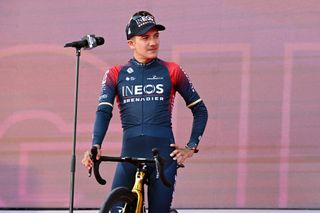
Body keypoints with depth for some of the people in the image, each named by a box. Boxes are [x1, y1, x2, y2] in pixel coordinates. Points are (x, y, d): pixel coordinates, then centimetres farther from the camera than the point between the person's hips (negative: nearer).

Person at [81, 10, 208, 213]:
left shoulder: (171, 71, 7)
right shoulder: (116, 74, 10)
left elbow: (200, 110, 14)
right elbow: (104, 111, -3)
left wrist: (191, 147, 3)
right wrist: (96, 146, -19)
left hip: (164, 152, -1)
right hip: (130, 152, 1)